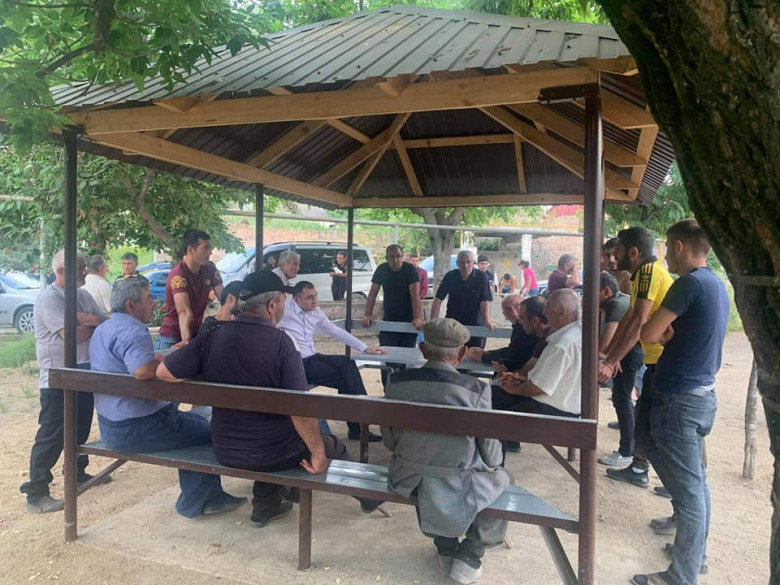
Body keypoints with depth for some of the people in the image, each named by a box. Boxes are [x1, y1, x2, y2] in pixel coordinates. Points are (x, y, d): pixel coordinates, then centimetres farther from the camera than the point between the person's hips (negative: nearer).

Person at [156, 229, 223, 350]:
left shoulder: (210, 269, -3)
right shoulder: (178, 275, -22)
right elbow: (184, 312, -34)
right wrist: (186, 340, -46)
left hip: (197, 334, 5)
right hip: (173, 338, -5)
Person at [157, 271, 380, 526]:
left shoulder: (211, 336, -8)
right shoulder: (280, 342, -20)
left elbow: (163, 372, -9)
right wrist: (318, 453, -15)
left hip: (226, 452, 5)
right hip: (273, 453, -4)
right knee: (332, 446, 22)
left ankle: (265, 506, 39)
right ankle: (366, 495, 40)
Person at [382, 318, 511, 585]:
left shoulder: (396, 381, -9)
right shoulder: (476, 390, -18)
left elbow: (390, 441, 3)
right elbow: (491, 456, -7)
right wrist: (492, 464, 17)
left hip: (407, 483, 3)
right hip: (455, 491, -3)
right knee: (501, 477, 27)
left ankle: (446, 548, 40)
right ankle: (468, 557, 25)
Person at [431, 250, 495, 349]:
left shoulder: (481, 277, -7)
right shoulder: (450, 276, -2)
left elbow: (485, 301, -13)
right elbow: (438, 299, -5)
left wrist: (487, 321, -28)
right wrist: (433, 320, -16)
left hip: (475, 324, -1)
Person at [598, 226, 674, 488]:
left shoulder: (649, 271, -20)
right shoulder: (644, 273, 12)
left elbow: (638, 322, -28)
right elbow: (628, 318, 14)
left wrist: (610, 363, -28)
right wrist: (608, 354, 13)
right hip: (658, 358, 10)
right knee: (645, 415, 18)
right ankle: (638, 469, 32)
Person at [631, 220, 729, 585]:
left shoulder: (690, 283, -17)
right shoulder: (717, 285, 12)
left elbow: (648, 335, -19)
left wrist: (663, 331, 1)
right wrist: (669, 332, -1)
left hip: (679, 398, -9)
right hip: (702, 394, 9)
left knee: (687, 489, -1)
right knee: (695, 481, 19)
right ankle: (695, 554, 33)